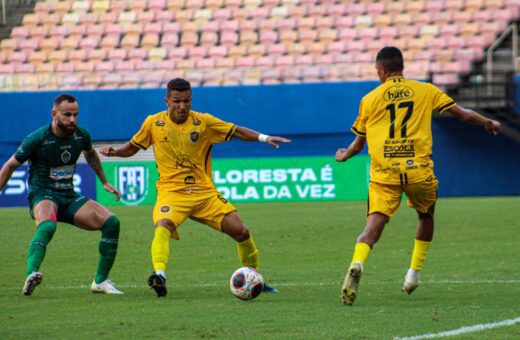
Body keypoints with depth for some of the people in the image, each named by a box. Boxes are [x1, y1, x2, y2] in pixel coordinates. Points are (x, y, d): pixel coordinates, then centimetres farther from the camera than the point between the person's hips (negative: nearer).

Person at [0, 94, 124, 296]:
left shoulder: (81, 136, 2)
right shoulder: (38, 139, -13)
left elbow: (90, 154, 28)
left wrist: (104, 182, 27)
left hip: (69, 198, 6)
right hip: (42, 195, -6)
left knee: (111, 222, -11)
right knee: (47, 226, -40)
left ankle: (100, 281, -2)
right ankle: (30, 275, -53)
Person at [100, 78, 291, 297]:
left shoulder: (203, 122, 1)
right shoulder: (153, 123, 2)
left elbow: (236, 131, 3)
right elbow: (132, 147, 16)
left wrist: (263, 138, -11)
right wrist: (114, 152, -4)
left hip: (204, 192, 2)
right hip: (171, 192, -1)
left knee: (241, 231, -5)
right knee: (162, 226, -34)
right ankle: (159, 275, -48)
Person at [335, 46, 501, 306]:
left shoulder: (369, 99, 9)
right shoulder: (425, 91, 10)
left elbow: (358, 143, 16)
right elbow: (463, 114, 14)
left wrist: (344, 156, 38)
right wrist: (488, 123, 32)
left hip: (384, 174, -1)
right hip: (418, 169, 1)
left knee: (373, 225, -9)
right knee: (426, 216, 26)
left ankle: (357, 265, -36)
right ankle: (414, 273, 22)